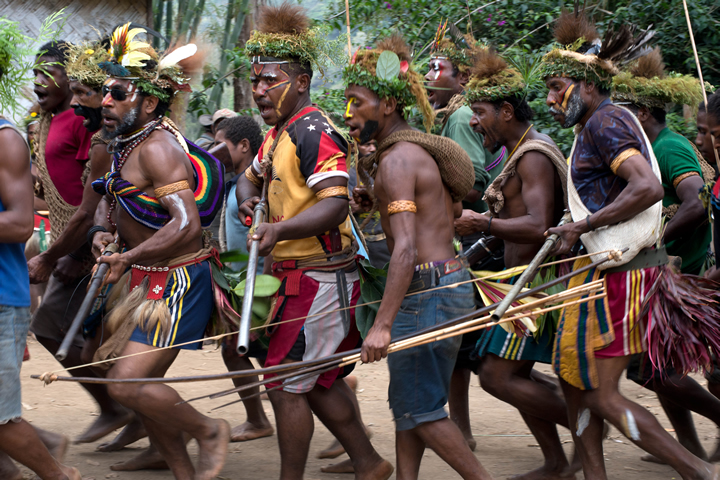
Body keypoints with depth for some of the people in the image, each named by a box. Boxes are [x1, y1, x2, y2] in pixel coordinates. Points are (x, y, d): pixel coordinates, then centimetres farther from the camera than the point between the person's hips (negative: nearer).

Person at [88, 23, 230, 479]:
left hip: (176, 283, -10)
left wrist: (127, 258, -26)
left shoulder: (157, 148, -19)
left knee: (128, 383, -16)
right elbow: (110, 197, 26)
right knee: (139, 383, 11)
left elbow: (186, 223, -29)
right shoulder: (128, 142, 10)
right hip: (147, 281, 10)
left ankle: (209, 431, 6)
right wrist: (103, 230, 4)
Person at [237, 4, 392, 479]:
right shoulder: (278, 133, 14)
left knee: (286, 385, -7)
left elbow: (334, 203, -28)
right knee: (317, 382, 17)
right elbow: (251, 177, 30)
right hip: (304, 276, 10)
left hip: (319, 279, -10)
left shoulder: (314, 132, -17)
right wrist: (249, 200, 6)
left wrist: (280, 229, -41)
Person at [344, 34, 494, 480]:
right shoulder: (422, 151, 16)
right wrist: (371, 176, 24)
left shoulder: (397, 160, -15)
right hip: (451, 282, 10)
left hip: (427, 288, -10)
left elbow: (406, 248, -24)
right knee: (407, 401, 12)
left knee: (420, 409, -4)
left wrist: (383, 324, -30)